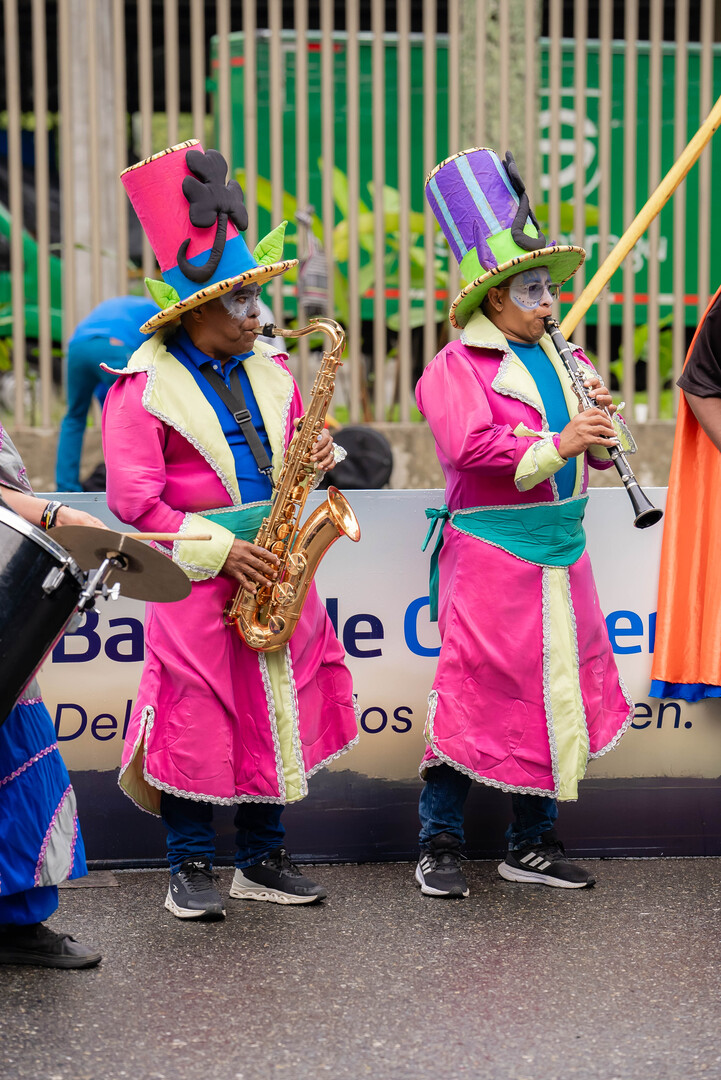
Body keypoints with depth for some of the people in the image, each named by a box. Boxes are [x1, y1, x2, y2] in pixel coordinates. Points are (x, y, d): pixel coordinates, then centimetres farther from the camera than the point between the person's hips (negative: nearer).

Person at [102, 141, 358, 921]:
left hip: (273, 564, 6)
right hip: (196, 575, -5)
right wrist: (220, 549, -16)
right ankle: (190, 868, 16)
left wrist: (317, 457, -3)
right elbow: (134, 498, -13)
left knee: (279, 708, 8)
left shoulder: (267, 369, 11)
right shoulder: (144, 385, -7)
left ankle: (262, 861, 22)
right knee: (197, 716, -1)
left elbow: (292, 454, 22)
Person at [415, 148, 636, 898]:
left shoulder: (562, 359, 16)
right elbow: (471, 447, -22)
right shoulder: (456, 368, -6)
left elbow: (596, 455, 20)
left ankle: (532, 843, 22)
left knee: (554, 694, 10)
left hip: (560, 550, 7)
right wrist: (555, 446, -25)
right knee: (475, 690, -5)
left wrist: (601, 427, -2)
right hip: (490, 550, -7)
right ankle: (439, 844, 8)